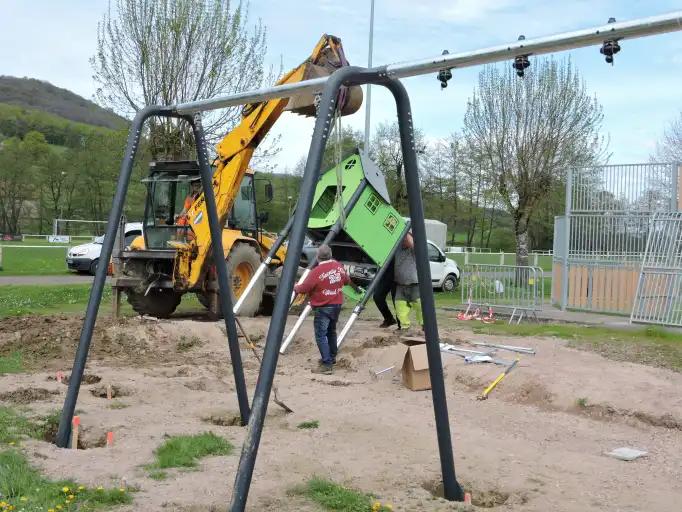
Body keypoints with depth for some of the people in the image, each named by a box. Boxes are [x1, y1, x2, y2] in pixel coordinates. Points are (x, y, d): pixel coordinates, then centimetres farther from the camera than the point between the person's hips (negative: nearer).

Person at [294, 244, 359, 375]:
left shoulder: (317, 271, -19)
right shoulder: (339, 266, 2)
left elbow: (304, 288, -14)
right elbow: (347, 280, 21)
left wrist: (295, 288, 8)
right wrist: (354, 287, 43)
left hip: (323, 308, -8)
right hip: (337, 305, 8)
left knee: (321, 335, -6)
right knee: (331, 332, 23)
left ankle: (327, 364, -12)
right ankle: (331, 357, 35)